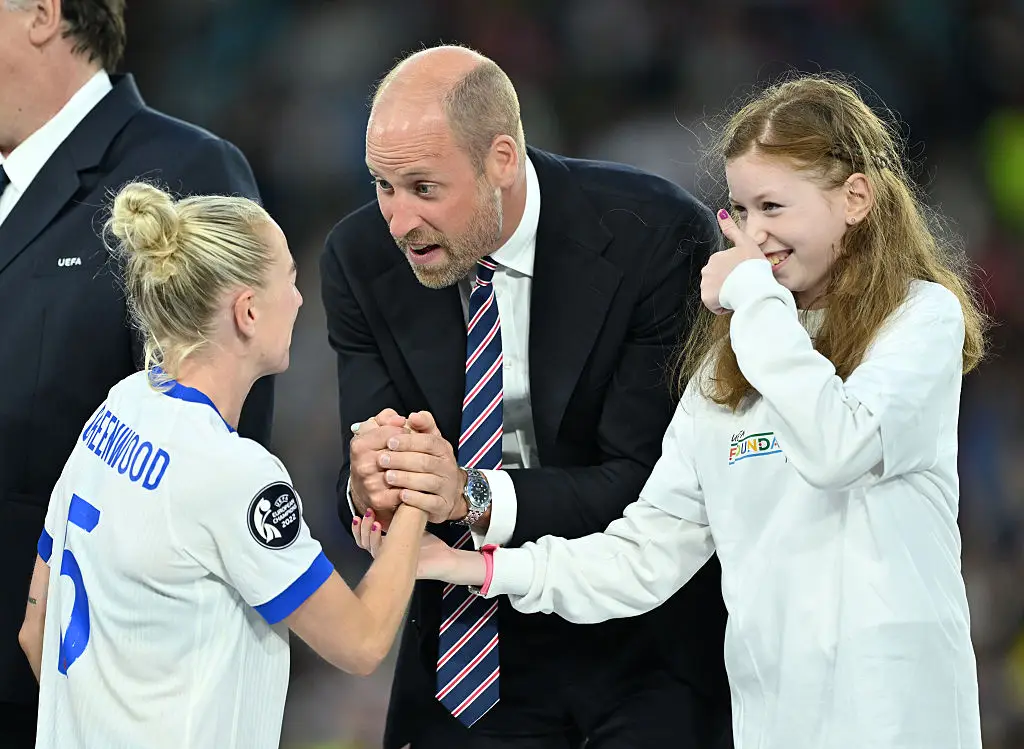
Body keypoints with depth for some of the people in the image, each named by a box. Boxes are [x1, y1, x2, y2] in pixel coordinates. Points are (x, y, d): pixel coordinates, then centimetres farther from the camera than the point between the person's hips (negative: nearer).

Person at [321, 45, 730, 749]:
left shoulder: (660, 236, -21)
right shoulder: (362, 257, -9)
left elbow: (651, 481, -24)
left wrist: (475, 495, -37)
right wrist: (369, 488, -34)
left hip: (649, 643, -3)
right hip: (471, 638, 3)